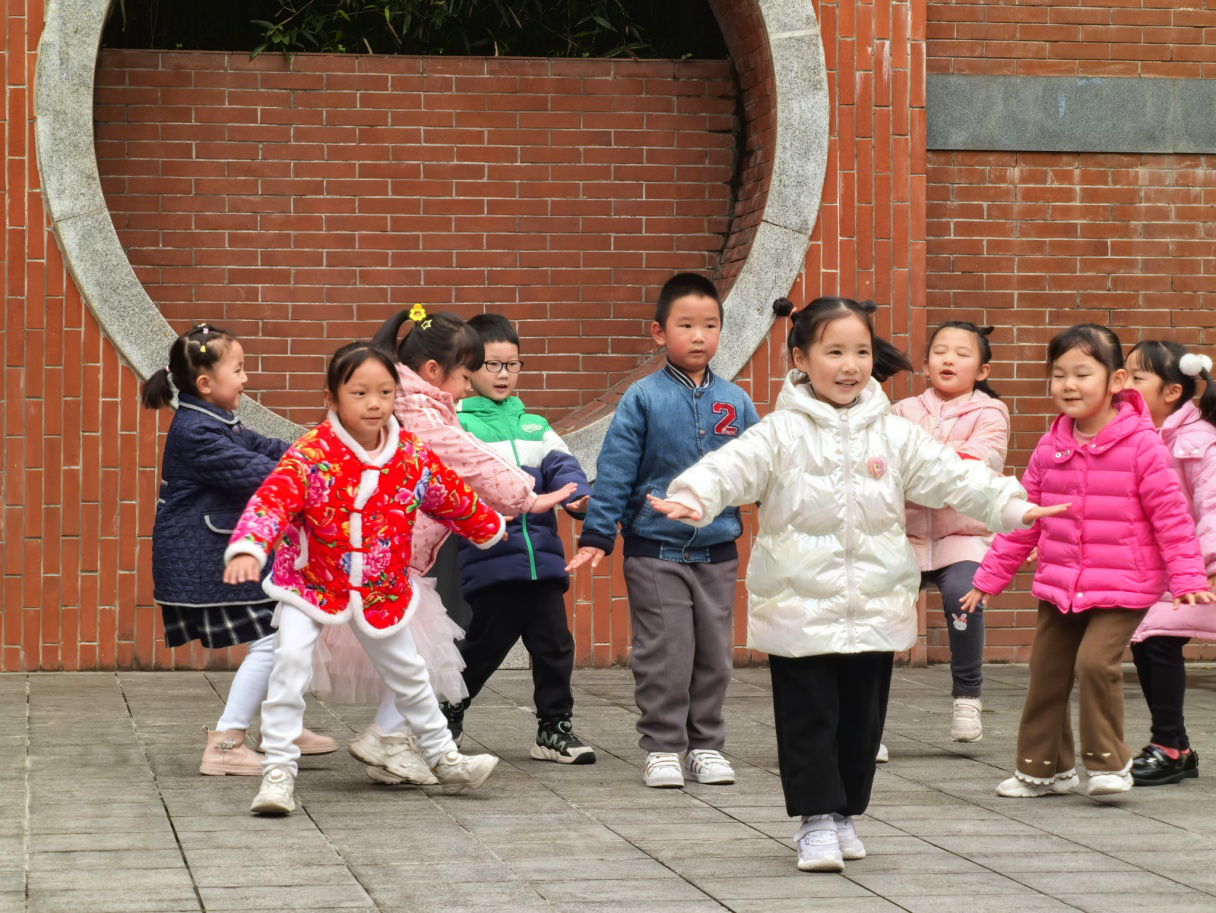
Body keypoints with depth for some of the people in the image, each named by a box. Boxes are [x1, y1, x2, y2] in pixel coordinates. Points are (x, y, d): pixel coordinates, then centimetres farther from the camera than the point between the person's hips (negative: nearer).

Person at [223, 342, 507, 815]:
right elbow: (273, 498, -36)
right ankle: (278, 770, -15)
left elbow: (453, 497, 10)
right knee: (291, 660, -21)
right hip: (310, 582, -3)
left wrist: (489, 528, 27)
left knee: (407, 672, 16)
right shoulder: (311, 454, -23)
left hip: (381, 590, 4)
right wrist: (248, 547, -53)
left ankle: (443, 757, 36)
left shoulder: (412, 457, -9)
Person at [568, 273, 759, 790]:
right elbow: (615, 472, -5)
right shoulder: (643, 400, -5)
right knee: (664, 655, -2)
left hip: (717, 552, 3)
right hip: (655, 549, -3)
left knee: (714, 654, 8)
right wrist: (596, 537, -7)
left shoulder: (735, 403, 4)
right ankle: (662, 748, 7)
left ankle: (706, 744, 20)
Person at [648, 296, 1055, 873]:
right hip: (798, 605, -3)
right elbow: (733, 467, -19)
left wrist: (1010, 506, -10)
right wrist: (693, 499, -39)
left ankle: (843, 815, 25)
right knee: (808, 720, -1)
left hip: (874, 608, 3)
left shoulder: (894, 435, 4)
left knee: (861, 720, 11)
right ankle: (816, 820, 7)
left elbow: (952, 476, 2)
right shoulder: (782, 434, -5)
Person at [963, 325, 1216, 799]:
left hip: (1120, 588, -5)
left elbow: (1170, 515, -8)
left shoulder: (1141, 445, -11)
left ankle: (1109, 761, -3)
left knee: (1096, 661, -20)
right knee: (1046, 672, 9)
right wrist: (989, 577, 12)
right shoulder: (1050, 448, 4)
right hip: (1058, 585, 5)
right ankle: (1043, 766, 25)